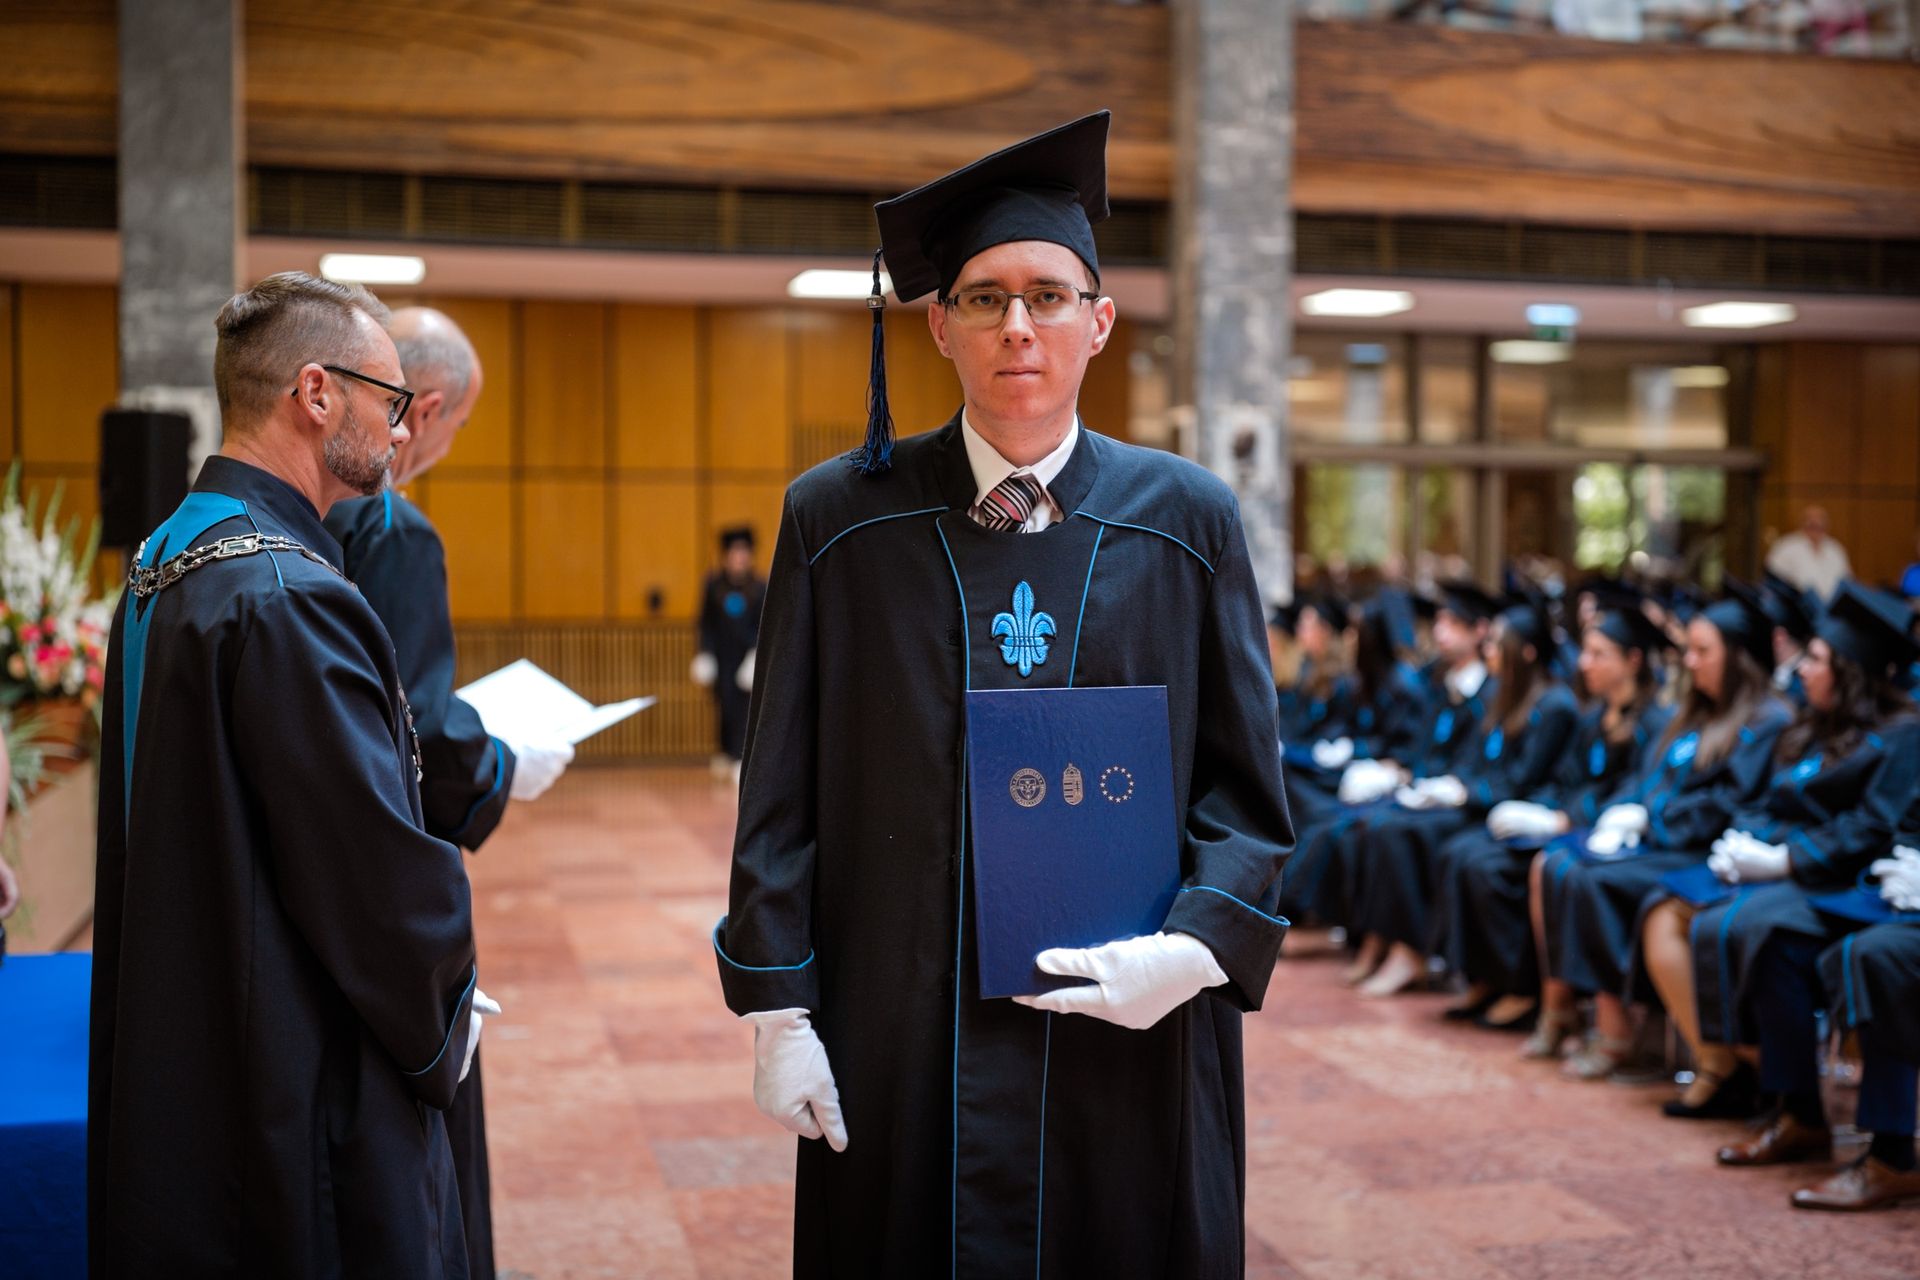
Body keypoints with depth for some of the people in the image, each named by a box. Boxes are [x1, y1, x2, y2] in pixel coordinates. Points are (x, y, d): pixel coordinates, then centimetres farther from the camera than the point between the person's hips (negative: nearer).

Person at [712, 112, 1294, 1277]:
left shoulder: (1188, 521, 2)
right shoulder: (839, 518, 0)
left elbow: (1247, 785, 3)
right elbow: (783, 790, 1)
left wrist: (1196, 947, -13)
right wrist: (778, 1011, -4)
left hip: (1128, 1043, 1)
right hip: (897, 1055, 0)